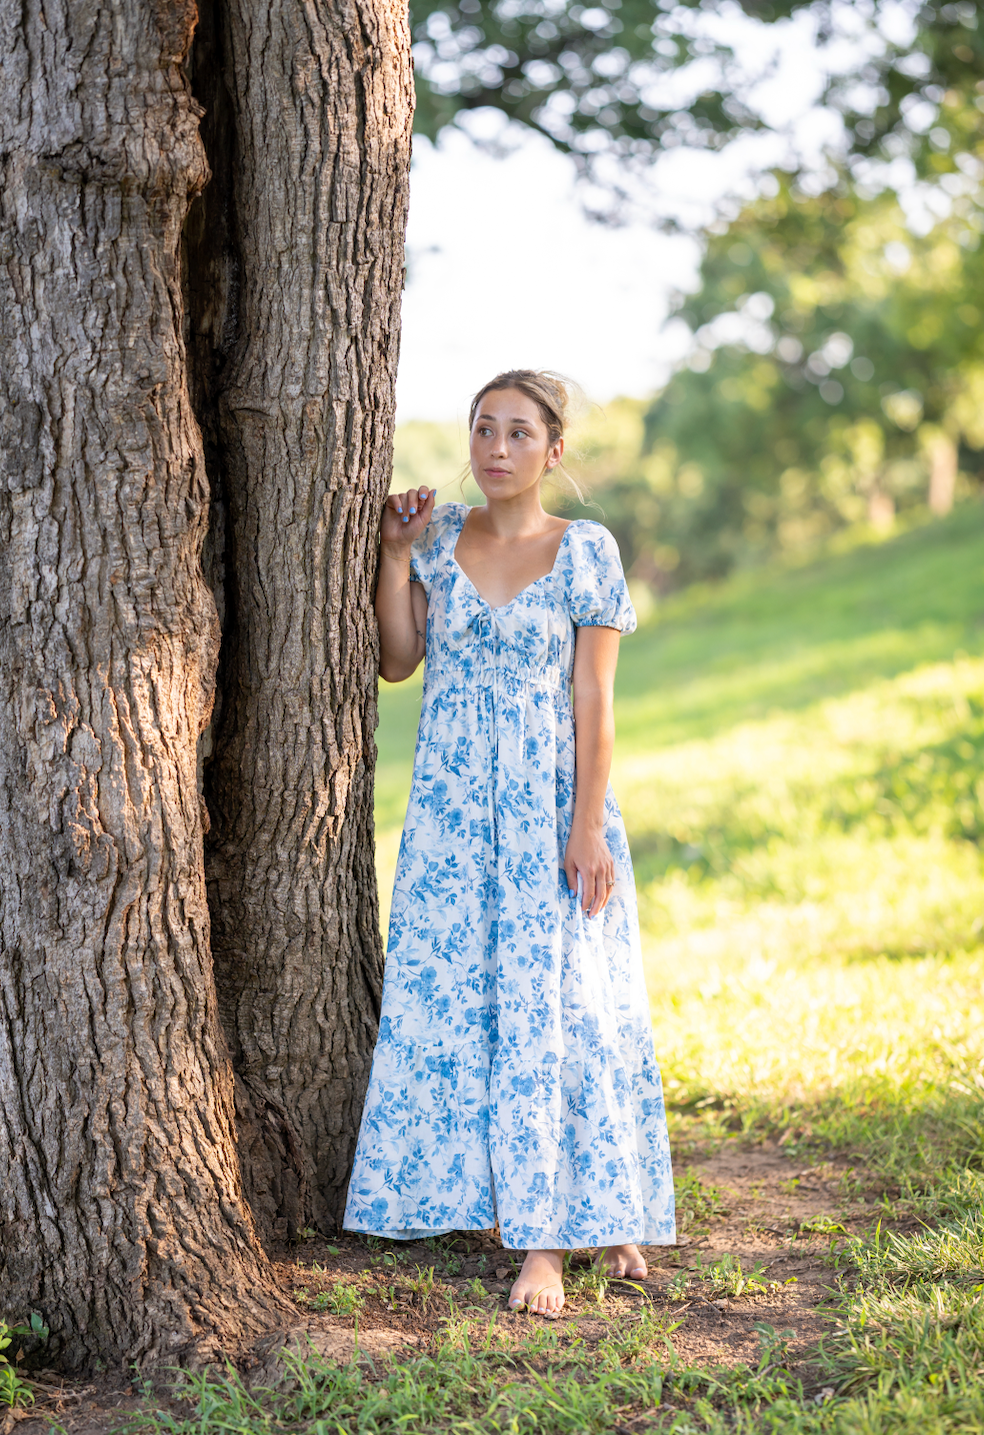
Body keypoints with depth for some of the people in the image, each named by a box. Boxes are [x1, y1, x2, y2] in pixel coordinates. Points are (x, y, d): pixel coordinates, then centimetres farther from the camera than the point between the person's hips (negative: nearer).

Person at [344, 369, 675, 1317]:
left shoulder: (586, 553, -4)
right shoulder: (440, 537, 7)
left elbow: (592, 699, -6)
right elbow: (398, 661, 4)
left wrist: (586, 827, -12)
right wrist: (396, 553, -3)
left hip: (547, 797, -4)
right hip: (452, 801, 4)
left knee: (551, 1003, -5)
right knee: (452, 995, 3)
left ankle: (548, 1243, 1)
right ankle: (520, 1202, 18)